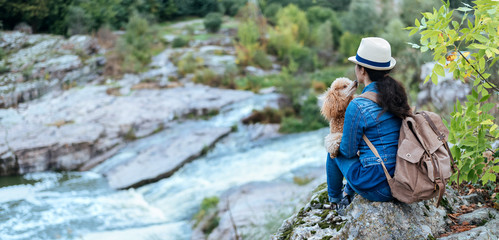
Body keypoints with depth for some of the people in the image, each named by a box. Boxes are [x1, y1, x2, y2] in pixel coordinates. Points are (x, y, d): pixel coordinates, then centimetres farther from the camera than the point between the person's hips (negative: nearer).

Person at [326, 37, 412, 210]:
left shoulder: (357, 106, -20)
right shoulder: (397, 94, 1)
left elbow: (348, 151, -10)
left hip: (378, 188, -7)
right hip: (402, 181, 7)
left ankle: (334, 202, 41)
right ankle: (347, 194, 51)